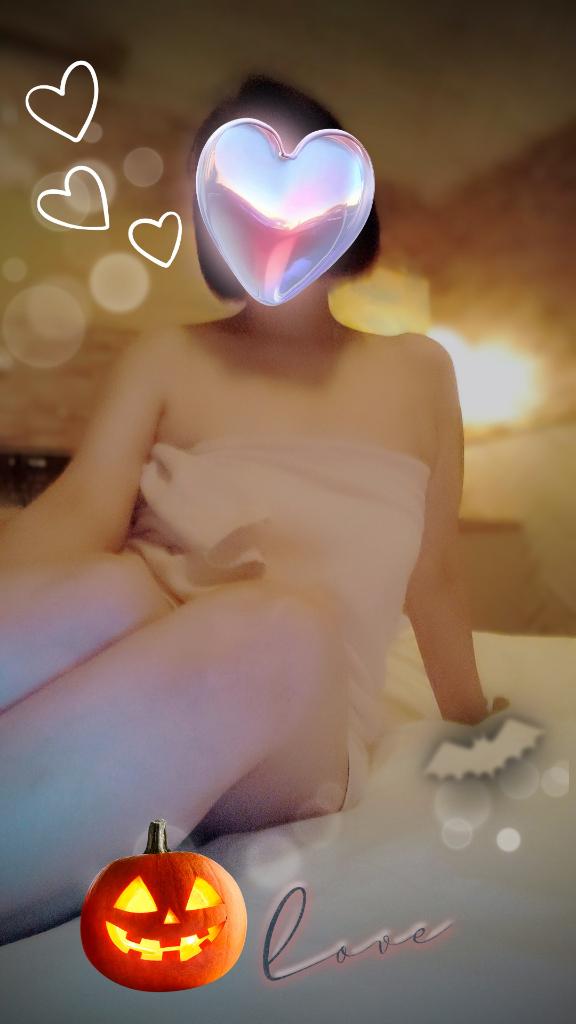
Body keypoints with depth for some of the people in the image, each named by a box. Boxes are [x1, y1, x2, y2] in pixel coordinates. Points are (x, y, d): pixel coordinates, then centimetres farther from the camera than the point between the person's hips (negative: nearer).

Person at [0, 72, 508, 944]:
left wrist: (475, 733, 26)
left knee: (283, 629, -36)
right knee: (113, 592, -36)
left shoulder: (417, 373, 14)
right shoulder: (167, 362, 10)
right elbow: (82, 507, -7)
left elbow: (432, 577, 19)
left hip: (294, 740, 1)